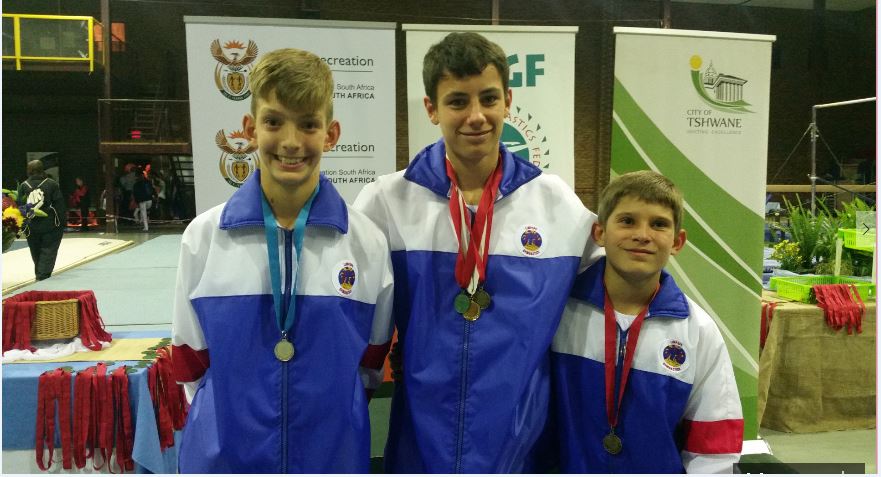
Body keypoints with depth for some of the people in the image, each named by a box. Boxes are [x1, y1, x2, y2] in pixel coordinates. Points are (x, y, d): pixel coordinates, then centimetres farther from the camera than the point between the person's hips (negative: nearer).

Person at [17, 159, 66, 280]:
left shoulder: (23, 186, 1)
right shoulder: (52, 184, -5)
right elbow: (59, 205, -7)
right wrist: (61, 223, -1)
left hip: (31, 228, 3)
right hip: (50, 226, -3)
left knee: (36, 253, 17)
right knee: (48, 252, 2)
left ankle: (40, 276, 28)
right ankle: (42, 276, -9)